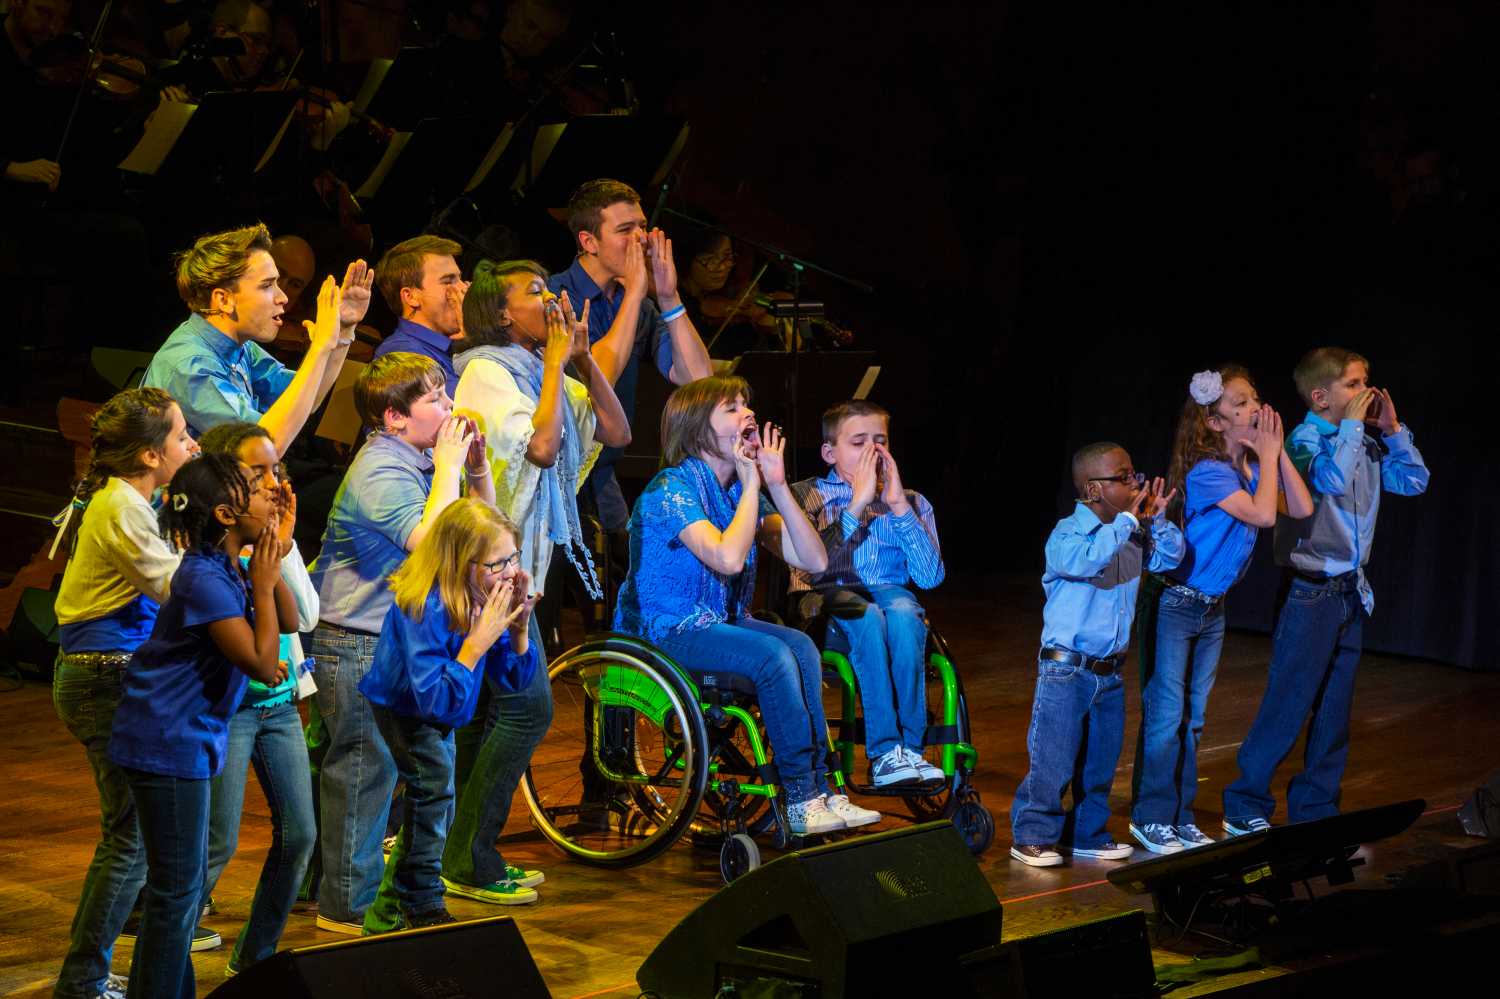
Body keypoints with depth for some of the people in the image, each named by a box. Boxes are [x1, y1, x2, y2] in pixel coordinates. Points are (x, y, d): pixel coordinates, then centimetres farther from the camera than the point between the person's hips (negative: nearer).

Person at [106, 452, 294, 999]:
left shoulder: (229, 569, 7)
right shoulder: (204, 578, -22)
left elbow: (289, 623, 10)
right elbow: (262, 662, -24)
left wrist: (274, 563, 0)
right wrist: (262, 583, -16)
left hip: (187, 740, 10)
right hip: (167, 743, -10)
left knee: (179, 883, 18)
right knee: (177, 887, -4)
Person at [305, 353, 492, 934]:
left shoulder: (420, 460, 9)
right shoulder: (381, 471, -20)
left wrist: (476, 466, 0)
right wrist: (449, 467, -23)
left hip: (390, 635, 10)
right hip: (355, 641, -10)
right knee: (365, 766, -4)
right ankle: (350, 904, 4)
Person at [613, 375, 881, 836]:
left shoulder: (744, 489, 8)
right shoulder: (673, 488, -15)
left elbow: (814, 560, -1)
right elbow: (728, 558, -32)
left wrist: (777, 485, -8)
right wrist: (751, 485, -19)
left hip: (719, 623, 7)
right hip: (661, 631, -7)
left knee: (801, 646, -19)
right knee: (772, 656, -27)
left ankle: (819, 790, -19)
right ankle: (801, 800, -21)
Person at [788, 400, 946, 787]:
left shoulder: (911, 503, 15)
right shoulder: (807, 496, 7)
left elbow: (930, 576, -1)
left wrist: (899, 505, -6)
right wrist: (859, 500, -12)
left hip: (890, 597, 2)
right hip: (825, 605, -2)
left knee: (902, 610, -34)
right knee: (866, 616, -36)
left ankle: (911, 749, -34)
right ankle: (884, 753, -39)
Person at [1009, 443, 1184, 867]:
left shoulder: (1133, 536, 8)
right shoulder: (1067, 534, -15)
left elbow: (1170, 556, 16)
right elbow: (1086, 561, -35)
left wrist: (1157, 519, -2)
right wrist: (1128, 520, -28)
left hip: (1109, 671, 7)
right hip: (1066, 669, -7)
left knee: (1100, 762, 15)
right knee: (1053, 761, -4)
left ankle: (1088, 835, 26)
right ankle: (1032, 836, 6)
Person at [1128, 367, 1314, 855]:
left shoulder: (1255, 465, 1)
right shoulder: (1207, 472, -22)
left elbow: (1301, 509, -7)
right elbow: (1262, 514, -30)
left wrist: (1276, 452, -10)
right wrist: (1268, 455, -19)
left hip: (1212, 607, 8)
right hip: (1173, 603, -8)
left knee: (1193, 716, 13)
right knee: (1165, 714, -4)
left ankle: (1180, 816, 21)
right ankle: (1151, 818, 5)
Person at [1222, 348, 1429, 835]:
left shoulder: (1362, 444, 7)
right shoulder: (1305, 440, -14)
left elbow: (1414, 481, 15)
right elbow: (1333, 479, -33)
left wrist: (1393, 430, 4)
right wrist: (1352, 424, -22)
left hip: (1350, 593, 7)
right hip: (1312, 592, -7)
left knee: (1334, 710, 12)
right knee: (1287, 707, -4)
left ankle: (1314, 809, 22)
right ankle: (1246, 809, 7)